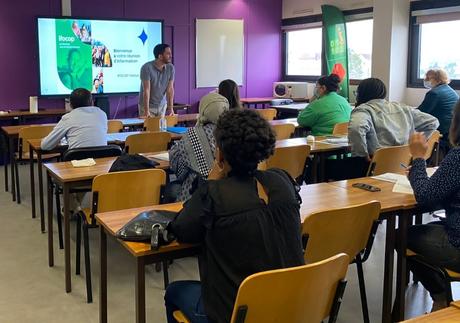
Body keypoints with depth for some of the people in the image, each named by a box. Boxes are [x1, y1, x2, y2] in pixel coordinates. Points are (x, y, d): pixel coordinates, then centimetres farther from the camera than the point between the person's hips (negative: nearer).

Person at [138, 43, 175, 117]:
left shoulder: (170, 68, -7)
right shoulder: (147, 68, -21)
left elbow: (170, 89, -6)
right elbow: (146, 90, -23)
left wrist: (170, 108, -12)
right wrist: (146, 111, -27)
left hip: (162, 106, 4)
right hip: (147, 105, -4)